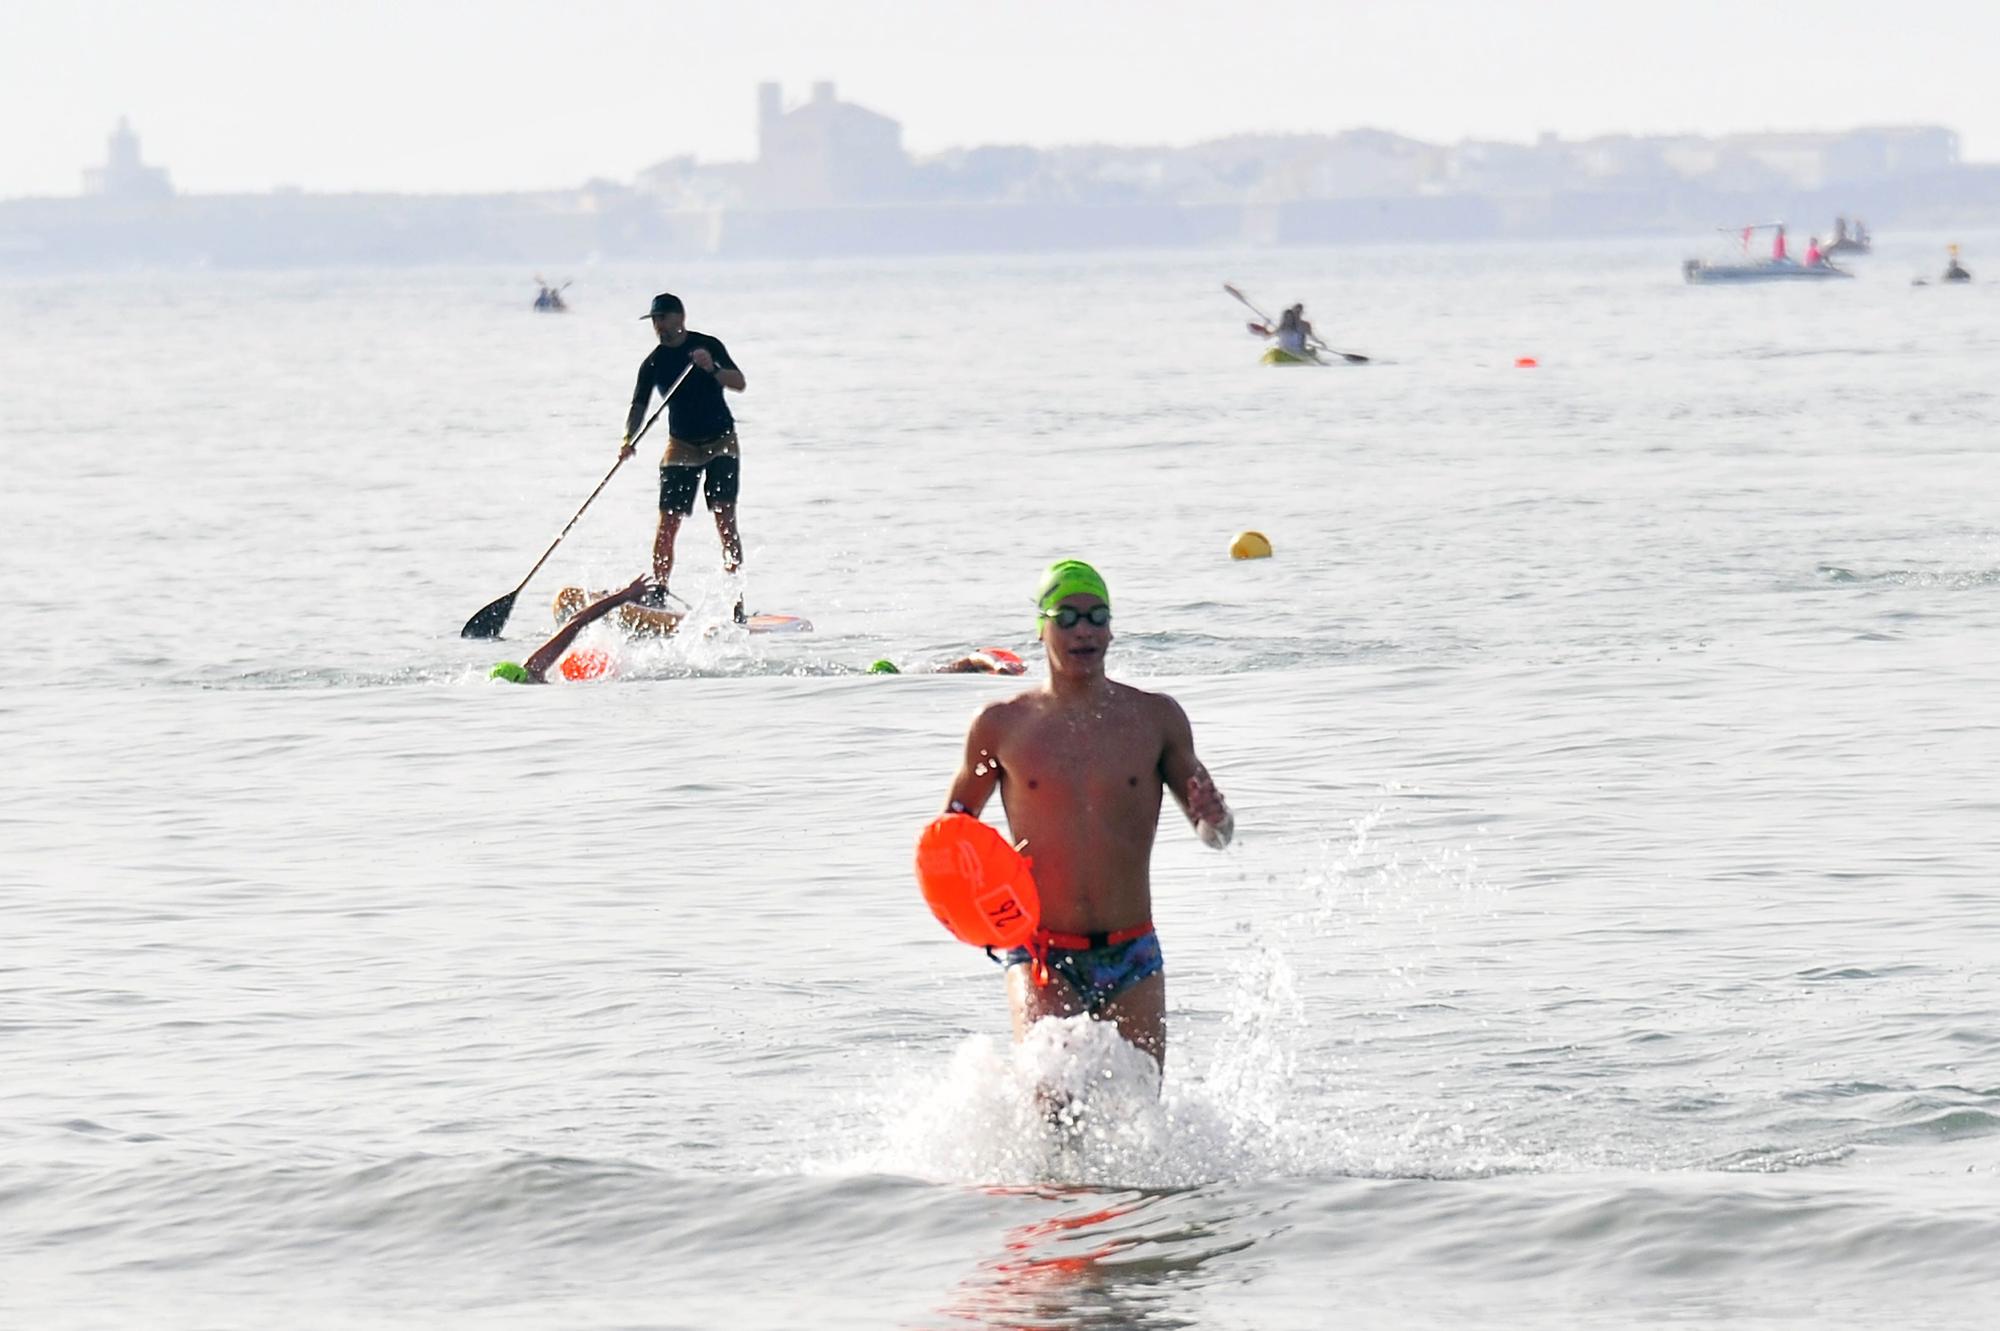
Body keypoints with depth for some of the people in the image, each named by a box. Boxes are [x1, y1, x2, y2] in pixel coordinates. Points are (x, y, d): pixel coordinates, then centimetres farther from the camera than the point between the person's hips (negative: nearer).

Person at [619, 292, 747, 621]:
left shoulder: (709, 346, -5)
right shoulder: (653, 363, 0)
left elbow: (739, 383, -11)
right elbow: (639, 405, -6)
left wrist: (713, 369, -30)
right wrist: (629, 439, -24)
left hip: (721, 442, -2)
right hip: (681, 445, 2)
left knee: (725, 517, -12)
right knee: (668, 521, -6)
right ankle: (657, 591, 3)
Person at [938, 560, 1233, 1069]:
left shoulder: (1156, 718, 5)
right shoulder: (1002, 726, 3)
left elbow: (1217, 836, 10)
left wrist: (1214, 817, -14)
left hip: (1132, 957, 2)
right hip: (1042, 957, -2)